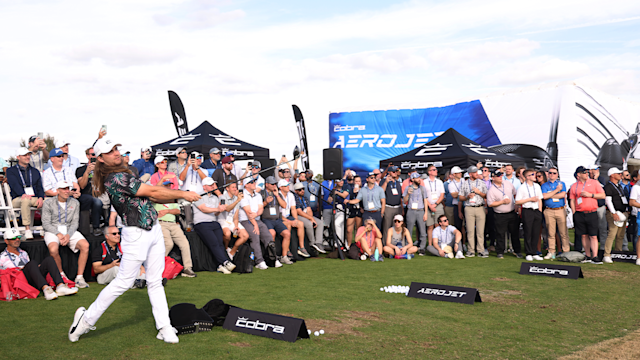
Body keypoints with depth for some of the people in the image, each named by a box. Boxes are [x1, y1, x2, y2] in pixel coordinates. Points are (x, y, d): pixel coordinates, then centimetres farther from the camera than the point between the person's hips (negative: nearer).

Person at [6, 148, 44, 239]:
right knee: (26, 200, -40)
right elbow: (14, 184, -8)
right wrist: (23, 194, -28)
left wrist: (41, 197, -11)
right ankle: (27, 230, -40)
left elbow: (40, 187, 12)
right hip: (17, 199, -3)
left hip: (34, 198, 3)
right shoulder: (11, 171, 11)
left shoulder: (35, 171, 22)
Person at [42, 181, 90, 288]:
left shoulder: (75, 203, 9)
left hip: (70, 231, 2)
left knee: (85, 245, -26)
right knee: (53, 249, -35)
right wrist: (58, 234, -17)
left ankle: (79, 277, -18)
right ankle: (61, 275, -8)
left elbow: (75, 223, 5)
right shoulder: (48, 203, 1)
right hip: (52, 231, -2)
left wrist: (68, 235, -13)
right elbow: (46, 223, -3)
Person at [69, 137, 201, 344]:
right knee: (123, 282, -3)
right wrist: (183, 194, -6)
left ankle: (164, 327, 15)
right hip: (136, 234, -9)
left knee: (155, 281, 10)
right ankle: (86, 319, 12)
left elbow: (148, 197, 16)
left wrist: (179, 198, 6)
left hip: (153, 229, 9)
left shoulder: (123, 173, 14)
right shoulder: (115, 178, -17)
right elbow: (153, 192, -15)